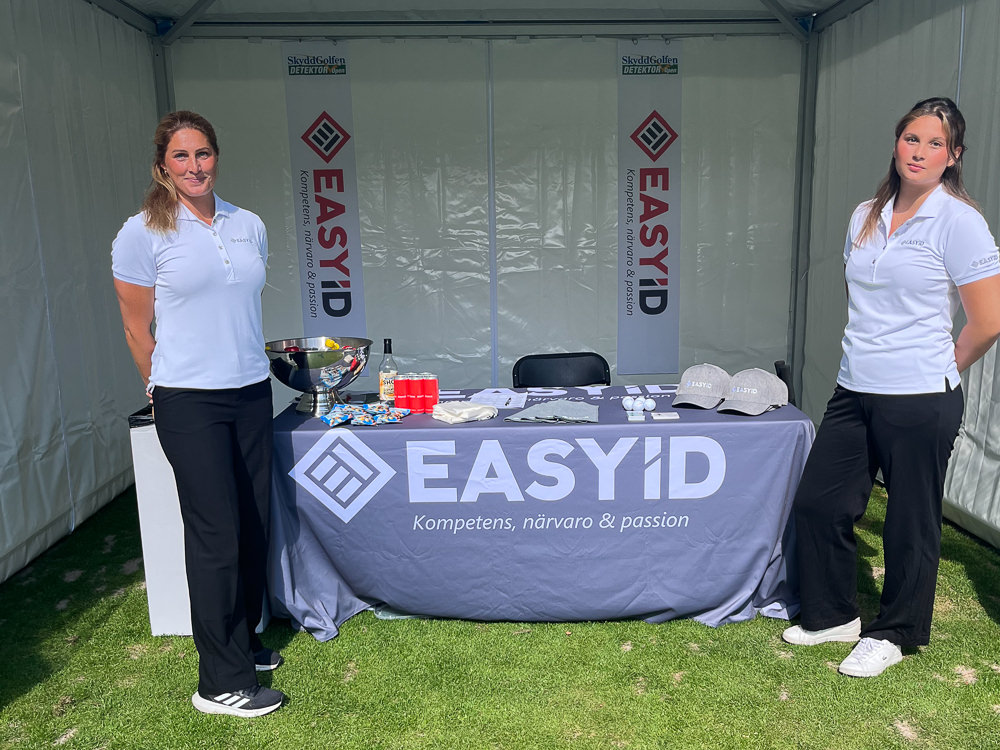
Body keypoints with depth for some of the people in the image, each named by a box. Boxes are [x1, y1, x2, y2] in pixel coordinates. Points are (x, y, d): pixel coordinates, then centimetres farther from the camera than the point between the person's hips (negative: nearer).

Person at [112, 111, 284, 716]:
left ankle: (243, 641, 30)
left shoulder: (250, 226, 9)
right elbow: (138, 330, 1)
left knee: (254, 526, 10)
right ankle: (222, 683, 10)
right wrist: (169, 389, 9)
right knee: (216, 535, -3)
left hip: (252, 392, 5)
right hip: (189, 403, -5)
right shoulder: (143, 233, -4)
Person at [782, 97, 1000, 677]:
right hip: (854, 391, 6)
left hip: (920, 401, -6)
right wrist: (872, 356, 16)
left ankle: (896, 634, 29)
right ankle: (835, 614, 30)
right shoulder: (866, 217, 10)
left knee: (911, 523, 8)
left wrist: (936, 369, 2)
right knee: (817, 503, 9)